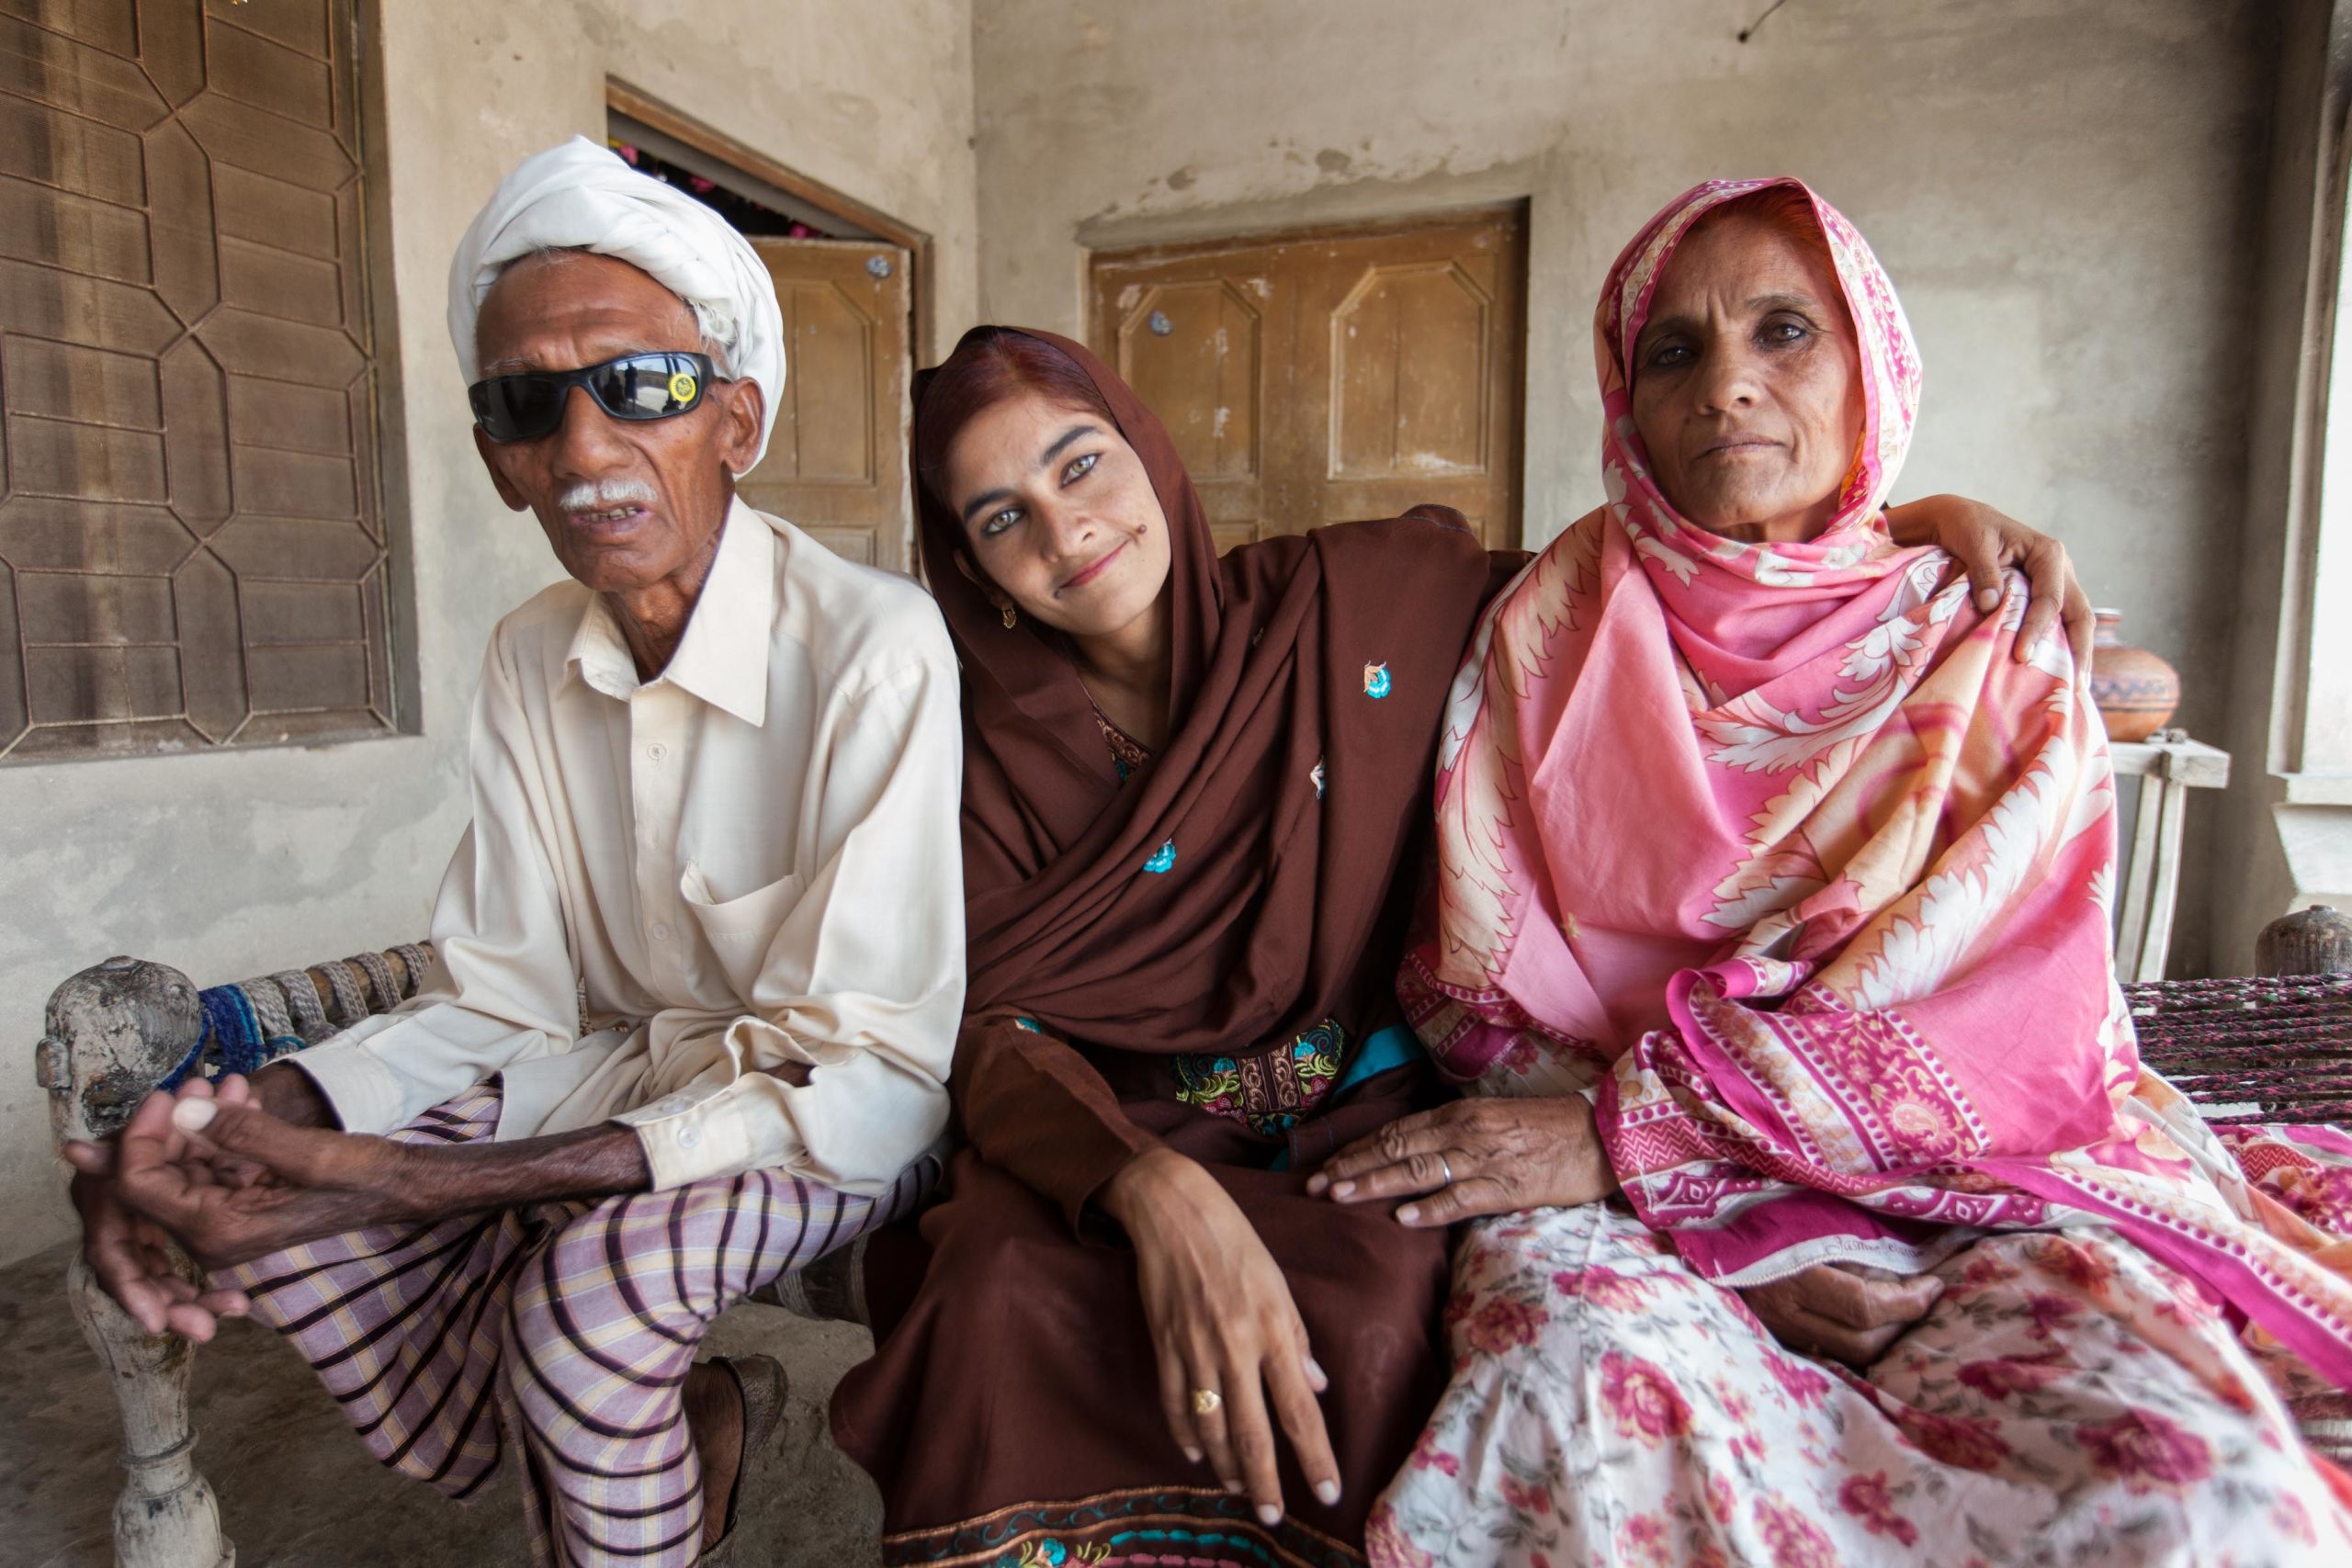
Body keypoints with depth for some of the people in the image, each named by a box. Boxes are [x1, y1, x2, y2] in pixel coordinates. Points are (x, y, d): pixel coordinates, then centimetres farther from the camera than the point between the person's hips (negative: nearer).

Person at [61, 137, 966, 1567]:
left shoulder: (877, 648, -25)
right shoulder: (532, 659, -1)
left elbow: (873, 1085, -27)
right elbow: (497, 1002, 1)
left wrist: (416, 1185, -30)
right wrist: (256, 1117, -20)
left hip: (852, 1113, -6)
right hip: (637, 1066, 7)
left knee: (592, 1274, -30)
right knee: (273, 1208, -5)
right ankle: (700, 1425, 12)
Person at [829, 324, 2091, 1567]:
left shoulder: (1350, 604, -1)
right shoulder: (988, 748, 0)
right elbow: (992, 1025, -8)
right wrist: (1157, 1193, -29)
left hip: (1356, 1115, 0)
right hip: (1107, 1138, 1)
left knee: (1362, 1325, -31)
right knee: (994, 1292, -29)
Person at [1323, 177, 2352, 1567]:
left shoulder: (1989, 650, 5)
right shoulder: (1556, 624, 3)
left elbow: (2024, 1032, -6)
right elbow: (1472, 978, -2)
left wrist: (1630, 1127, -18)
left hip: (1964, 1186, 2)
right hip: (1622, 1204, -1)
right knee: (1579, 1388, -33)